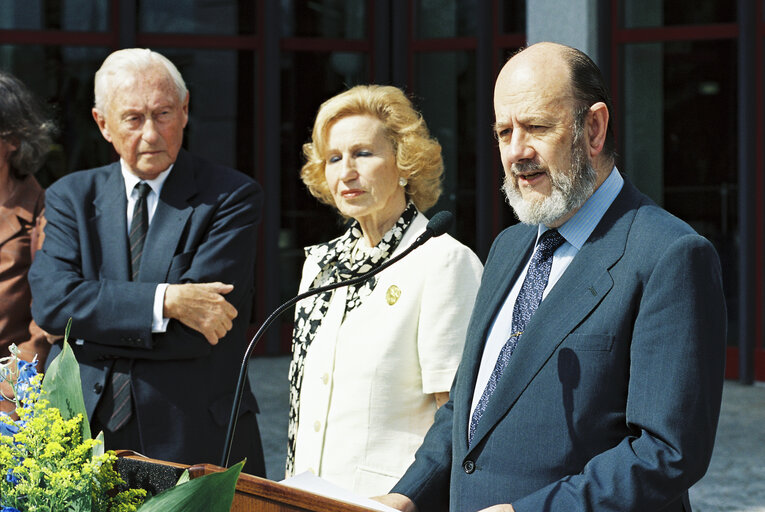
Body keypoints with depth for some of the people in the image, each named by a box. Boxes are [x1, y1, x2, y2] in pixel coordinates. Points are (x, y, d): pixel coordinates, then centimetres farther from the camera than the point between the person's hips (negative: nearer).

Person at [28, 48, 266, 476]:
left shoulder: (232, 197, -4)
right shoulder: (71, 197, 8)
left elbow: (199, 336, -14)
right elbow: (51, 301, -9)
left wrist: (93, 324, -8)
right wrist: (164, 301, -18)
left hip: (194, 441, -2)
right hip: (85, 437, 3)